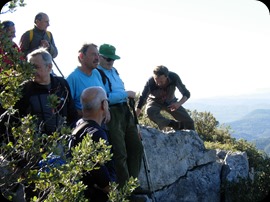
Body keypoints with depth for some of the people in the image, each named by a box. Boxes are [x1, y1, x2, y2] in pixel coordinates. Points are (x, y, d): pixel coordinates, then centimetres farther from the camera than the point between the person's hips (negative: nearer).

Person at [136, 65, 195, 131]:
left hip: (170, 101, 2)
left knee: (189, 122, -8)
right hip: (155, 102, -2)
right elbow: (141, 101, -31)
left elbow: (186, 94, -22)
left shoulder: (174, 77, -31)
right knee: (149, 111, -37)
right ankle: (175, 124, -35)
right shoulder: (150, 82, -35)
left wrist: (179, 103, -43)